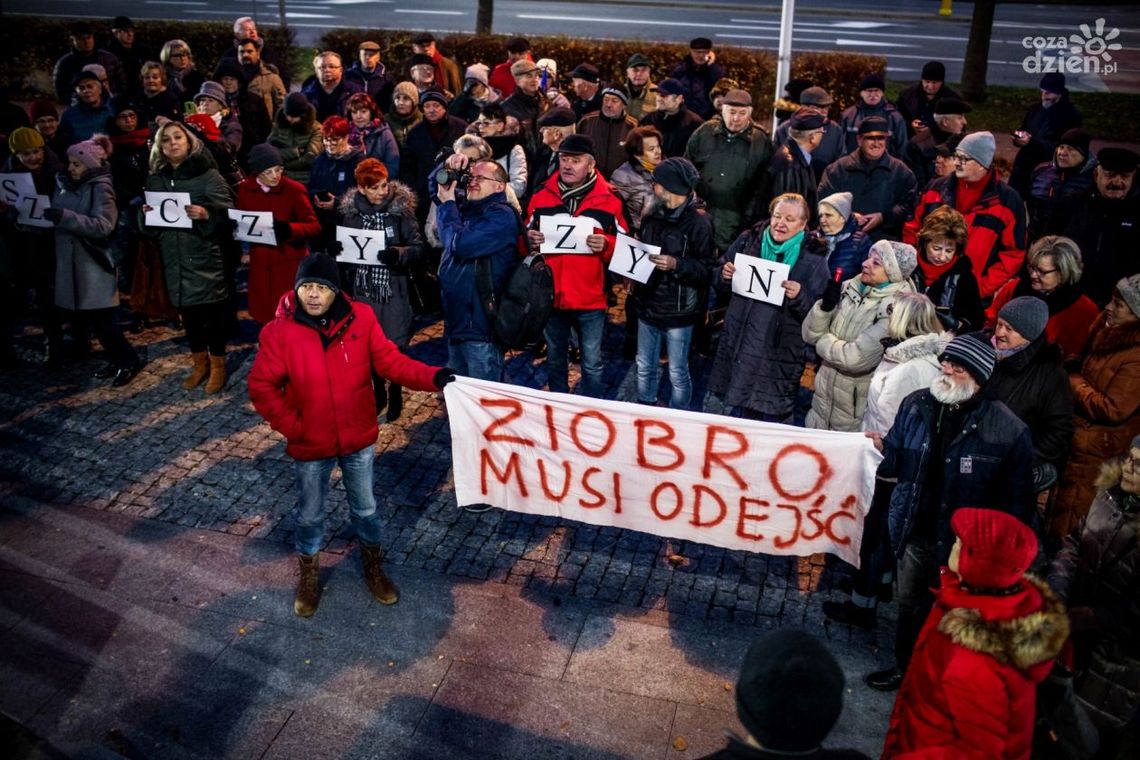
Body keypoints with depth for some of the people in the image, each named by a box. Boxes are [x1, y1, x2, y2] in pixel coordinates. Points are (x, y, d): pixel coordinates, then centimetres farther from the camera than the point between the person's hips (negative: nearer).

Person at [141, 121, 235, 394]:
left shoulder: (207, 174, -5)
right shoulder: (155, 179, 11)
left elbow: (227, 214, -10)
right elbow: (148, 227, 16)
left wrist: (206, 215, -28)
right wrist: (147, 215, -6)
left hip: (206, 256, -5)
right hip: (175, 257, 5)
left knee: (212, 310, 1)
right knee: (187, 311, 13)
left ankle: (218, 365, 16)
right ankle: (199, 362, 28)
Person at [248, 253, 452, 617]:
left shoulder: (361, 318, -11)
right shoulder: (279, 331, -16)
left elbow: (390, 361, -10)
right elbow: (262, 387, -10)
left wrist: (431, 377, -24)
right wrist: (292, 427, -16)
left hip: (359, 439, 1)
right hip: (310, 445, -1)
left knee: (366, 508, 20)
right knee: (309, 514, 18)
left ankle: (373, 565, 45)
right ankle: (309, 574, 44)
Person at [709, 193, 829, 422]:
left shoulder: (813, 258, -7)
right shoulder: (749, 240, 3)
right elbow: (717, 278, 12)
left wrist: (800, 296, -29)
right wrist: (724, 275, -11)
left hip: (780, 351, -3)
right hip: (739, 342, 4)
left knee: (773, 418, 3)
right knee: (739, 408, 17)